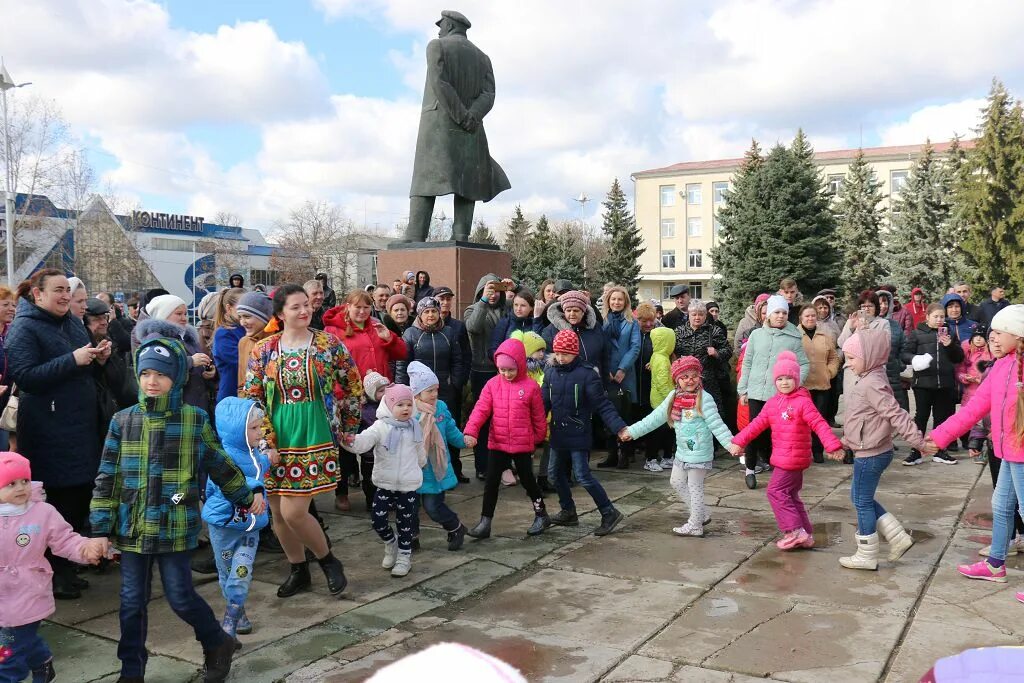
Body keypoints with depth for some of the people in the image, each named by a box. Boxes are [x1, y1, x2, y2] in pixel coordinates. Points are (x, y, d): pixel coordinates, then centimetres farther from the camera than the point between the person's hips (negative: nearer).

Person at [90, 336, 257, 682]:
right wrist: (101, 529, 0)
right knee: (132, 602, 10)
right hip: (132, 527, 3)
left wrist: (245, 496, 15)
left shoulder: (194, 420, -4)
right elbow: (108, 477, 2)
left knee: (181, 597, 3)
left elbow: (219, 465, 8)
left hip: (175, 527, -2)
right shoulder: (123, 421, 0)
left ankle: (219, 644, 29)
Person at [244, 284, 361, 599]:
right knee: (277, 513, 8)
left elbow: (353, 387, 7)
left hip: (314, 439, -3)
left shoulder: (330, 344, -2)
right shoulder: (264, 349, 2)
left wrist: (347, 427, 9)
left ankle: (328, 560, 15)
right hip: (277, 441, 3)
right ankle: (298, 570, 29)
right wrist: (266, 443, -5)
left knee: (293, 511, -10)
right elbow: (252, 399, 2)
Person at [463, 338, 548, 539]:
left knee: (527, 480, 10)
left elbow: (538, 416, 1)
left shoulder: (530, 386, -9)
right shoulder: (492, 384, -2)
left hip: (522, 445, -2)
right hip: (497, 443, 2)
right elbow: (481, 409, -9)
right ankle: (485, 522, 12)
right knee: (491, 482, 4)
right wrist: (471, 431, -21)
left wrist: (538, 438, 10)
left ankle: (541, 514, 30)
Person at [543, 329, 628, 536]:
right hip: (558, 435, 7)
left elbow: (603, 405, -14)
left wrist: (619, 427, -22)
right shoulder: (551, 373, 2)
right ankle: (568, 512, 32)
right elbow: (544, 403, 8)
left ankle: (609, 513, 5)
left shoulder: (586, 375, -14)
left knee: (583, 476, -8)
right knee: (555, 473, 15)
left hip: (578, 435, -7)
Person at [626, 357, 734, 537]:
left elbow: (716, 424, -18)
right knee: (677, 482, 19)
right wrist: (632, 431, 6)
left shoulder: (704, 399, -16)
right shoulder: (674, 396, 3)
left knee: (695, 488, 2)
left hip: (700, 452, -8)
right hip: (682, 451, 8)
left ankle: (695, 526, 17)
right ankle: (702, 514, 32)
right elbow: (655, 417, 7)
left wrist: (730, 444, -28)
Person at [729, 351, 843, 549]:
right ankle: (806, 535, 23)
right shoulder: (772, 403, 9)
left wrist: (833, 445, -27)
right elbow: (757, 424, 11)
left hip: (793, 458, -8)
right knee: (790, 495, 14)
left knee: (775, 491, -8)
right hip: (782, 458, 8)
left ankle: (796, 531, -2)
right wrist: (739, 442, 6)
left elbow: (819, 425, -18)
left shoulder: (803, 402, -12)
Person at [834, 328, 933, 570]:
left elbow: (896, 414, -26)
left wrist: (919, 442, -27)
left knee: (862, 502, 3)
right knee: (860, 497, 19)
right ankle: (899, 538, 20)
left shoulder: (871, 384, -22)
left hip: (870, 454, -10)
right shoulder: (866, 378, 9)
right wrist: (845, 441, 24)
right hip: (870, 451, 10)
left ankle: (866, 556, 16)